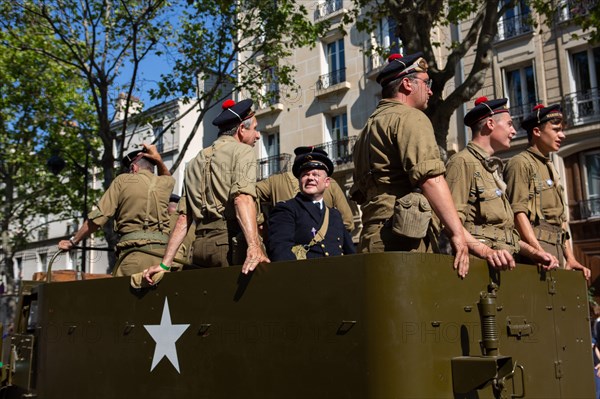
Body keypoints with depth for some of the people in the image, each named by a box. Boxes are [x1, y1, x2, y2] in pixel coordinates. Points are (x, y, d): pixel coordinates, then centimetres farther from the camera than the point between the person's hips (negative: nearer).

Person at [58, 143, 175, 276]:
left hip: (133, 250, -3)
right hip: (162, 250, 3)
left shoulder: (123, 180, 9)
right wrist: (158, 160, 29)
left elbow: (98, 216, 4)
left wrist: (73, 241, 12)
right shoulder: (164, 183, 18)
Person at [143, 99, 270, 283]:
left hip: (201, 246, 7)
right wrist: (254, 247, -26)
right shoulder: (242, 151, 4)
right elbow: (242, 199, -15)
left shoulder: (195, 162, 23)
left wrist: (165, 263, 14)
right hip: (233, 243, -6)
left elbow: (184, 217, 17)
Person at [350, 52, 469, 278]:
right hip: (401, 235, -9)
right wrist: (457, 232, -17)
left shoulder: (370, 126, 26)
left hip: (372, 235, 9)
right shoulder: (410, 117, -2)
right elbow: (429, 177, -16)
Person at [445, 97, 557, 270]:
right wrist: (486, 251, -26)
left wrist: (532, 252, 11)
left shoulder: (493, 168, 24)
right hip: (477, 262, -8)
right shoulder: (463, 162, -4)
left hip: (503, 265, 8)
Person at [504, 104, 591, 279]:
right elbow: (518, 211, -15)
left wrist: (570, 258, 13)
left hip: (557, 248, 8)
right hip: (532, 246, -8)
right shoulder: (521, 163, -4)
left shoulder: (550, 168, 23)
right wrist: (539, 252, -23)